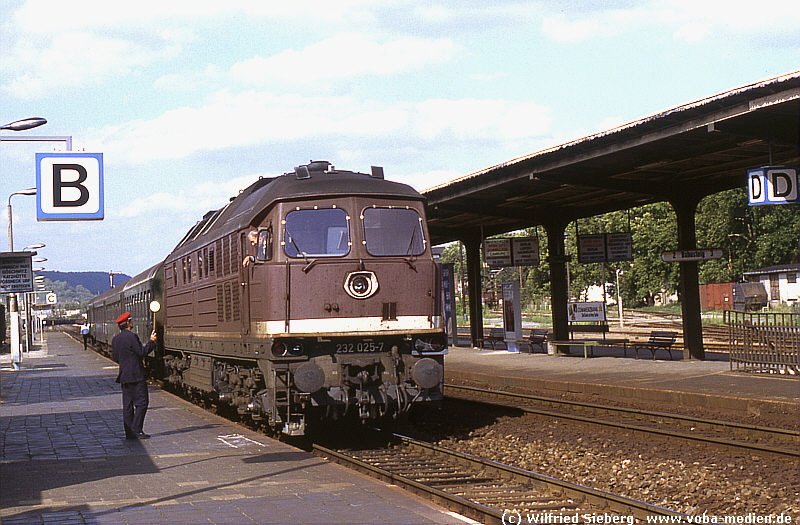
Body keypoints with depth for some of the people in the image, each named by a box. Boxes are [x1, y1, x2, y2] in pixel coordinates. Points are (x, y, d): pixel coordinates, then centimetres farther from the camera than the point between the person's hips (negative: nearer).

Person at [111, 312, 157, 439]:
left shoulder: (115, 339, 11)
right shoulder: (131, 337, -14)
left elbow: (115, 357, 16)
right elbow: (142, 352, -14)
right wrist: (151, 342, -3)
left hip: (124, 376, 8)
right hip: (136, 376, -8)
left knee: (128, 405, 9)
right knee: (141, 402, -3)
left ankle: (129, 432, 9)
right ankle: (137, 430, -7)